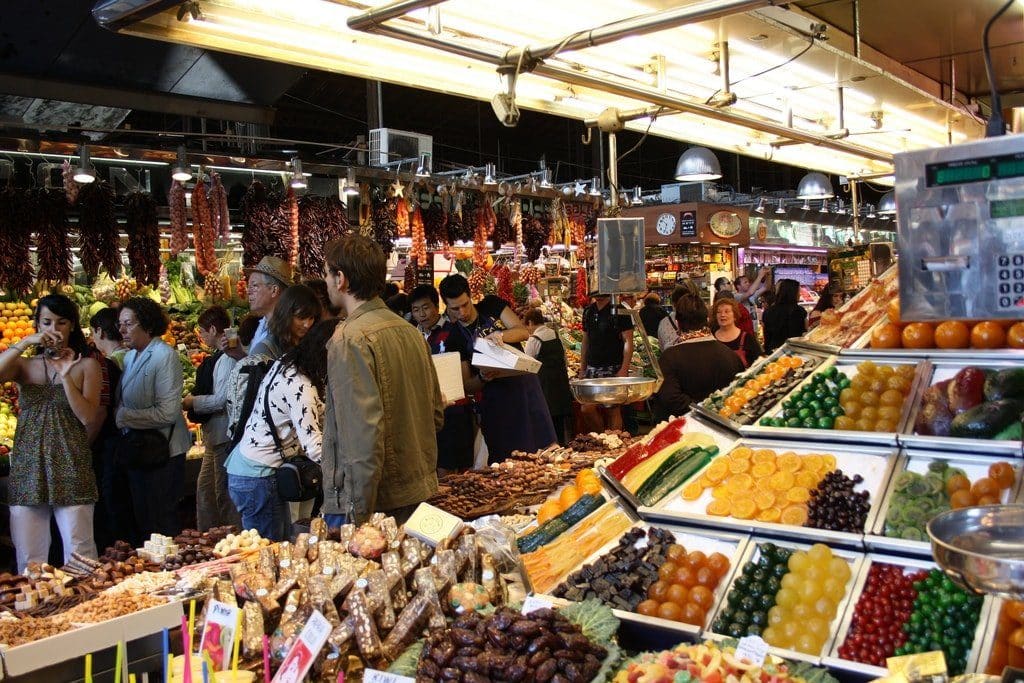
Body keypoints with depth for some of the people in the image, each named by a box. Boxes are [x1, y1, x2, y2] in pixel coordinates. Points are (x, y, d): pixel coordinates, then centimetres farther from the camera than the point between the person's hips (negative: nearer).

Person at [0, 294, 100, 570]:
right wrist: (25, 343, -14)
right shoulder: (24, 365, 10)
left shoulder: (87, 365, 4)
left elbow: (88, 418, -6)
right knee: (28, 556, 4)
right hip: (27, 468, 2)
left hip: (70, 468, -2)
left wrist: (66, 377, -15)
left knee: (78, 554, -3)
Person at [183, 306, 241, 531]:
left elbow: (222, 399, -22)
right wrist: (193, 401, 9)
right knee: (205, 489, 19)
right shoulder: (219, 357, 13)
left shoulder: (227, 358, -17)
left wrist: (192, 402, -8)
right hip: (214, 436, 11)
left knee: (224, 494, -3)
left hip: (223, 434, -11)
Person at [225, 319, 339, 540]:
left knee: (284, 543, 16)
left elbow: (317, 416, 12)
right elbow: (314, 447, -27)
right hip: (257, 478, -10)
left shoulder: (286, 365, 5)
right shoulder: (300, 387, -24)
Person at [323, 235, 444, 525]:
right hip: (419, 495, 8)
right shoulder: (410, 331, 8)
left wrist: (358, 516, -19)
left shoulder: (349, 339, -16)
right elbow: (436, 413, 14)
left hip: (373, 501, -8)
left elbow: (364, 432, -22)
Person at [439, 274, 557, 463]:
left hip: (526, 384, 2)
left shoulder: (491, 305, 2)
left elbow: (524, 332, -7)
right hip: (495, 399, -1)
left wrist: (501, 335, -27)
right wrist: (482, 377, -23)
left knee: (548, 450, 0)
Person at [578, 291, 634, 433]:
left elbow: (628, 341, -9)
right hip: (592, 368, 5)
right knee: (586, 408, -1)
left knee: (612, 410, -3)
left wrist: (624, 369, -17)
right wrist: (582, 369, 15)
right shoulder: (588, 311, 12)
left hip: (613, 368, -5)